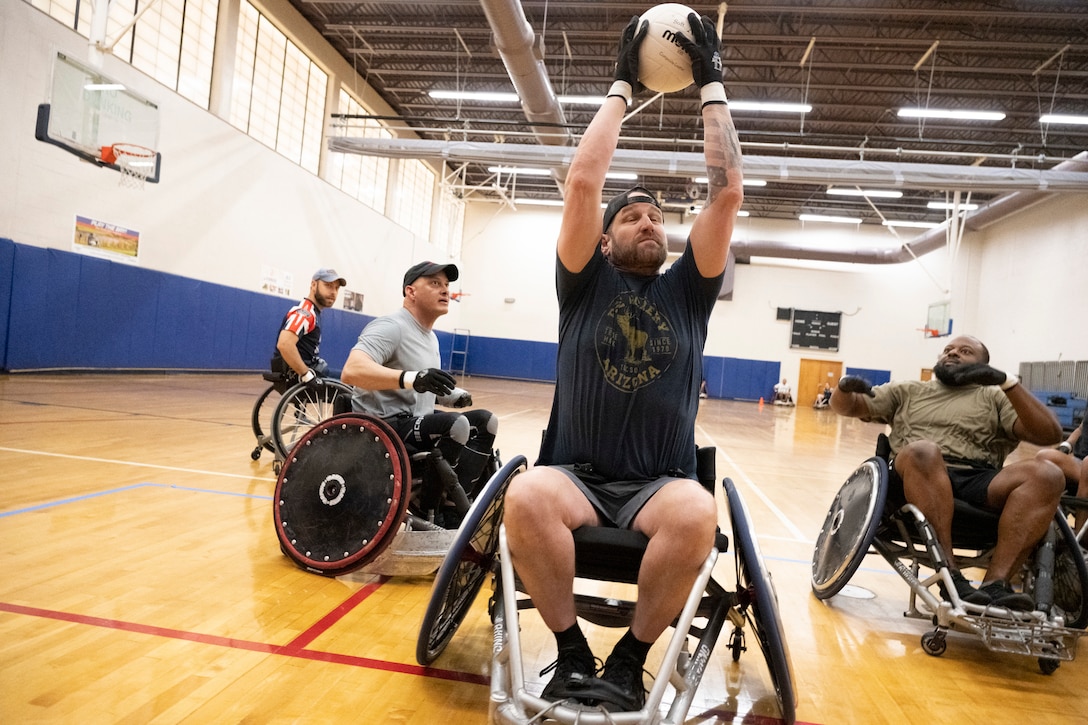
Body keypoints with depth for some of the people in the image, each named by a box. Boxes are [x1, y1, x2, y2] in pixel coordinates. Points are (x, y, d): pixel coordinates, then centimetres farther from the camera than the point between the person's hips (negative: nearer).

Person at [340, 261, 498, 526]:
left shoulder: (430, 336, 16)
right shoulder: (391, 327, -14)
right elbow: (351, 371, -32)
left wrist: (448, 395, 6)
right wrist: (411, 378, -45)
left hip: (416, 421, 10)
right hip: (382, 427, -10)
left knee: (485, 422, 1)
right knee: (455, 425, -29)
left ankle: (451, 510, -7)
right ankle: (427, 513, -14)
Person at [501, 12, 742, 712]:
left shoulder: (688, 288, 11)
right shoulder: (586, 282, 8)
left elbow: (727, 192, 2)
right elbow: (583, 182, -3)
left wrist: (712, 84, 7)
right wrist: (623, 85, 5)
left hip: (661, 484, 1)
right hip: (577, 475, -1)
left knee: (698, 513, -34)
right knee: (525, 498, -34)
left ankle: (631, 656, -9)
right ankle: (572, 651, -10)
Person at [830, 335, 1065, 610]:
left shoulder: (995, 398, 22)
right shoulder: (907, 391, 25)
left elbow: (1050, 434, 6)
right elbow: (845, 407, 19)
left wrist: (1007, 382, -7)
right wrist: (845, 386, -6)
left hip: (979, 484, 1)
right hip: (918, 477, -1)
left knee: (1046, 474, -26)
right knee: (922, 450, -35)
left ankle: (995, 583, -35)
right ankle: (950, 576, -35)